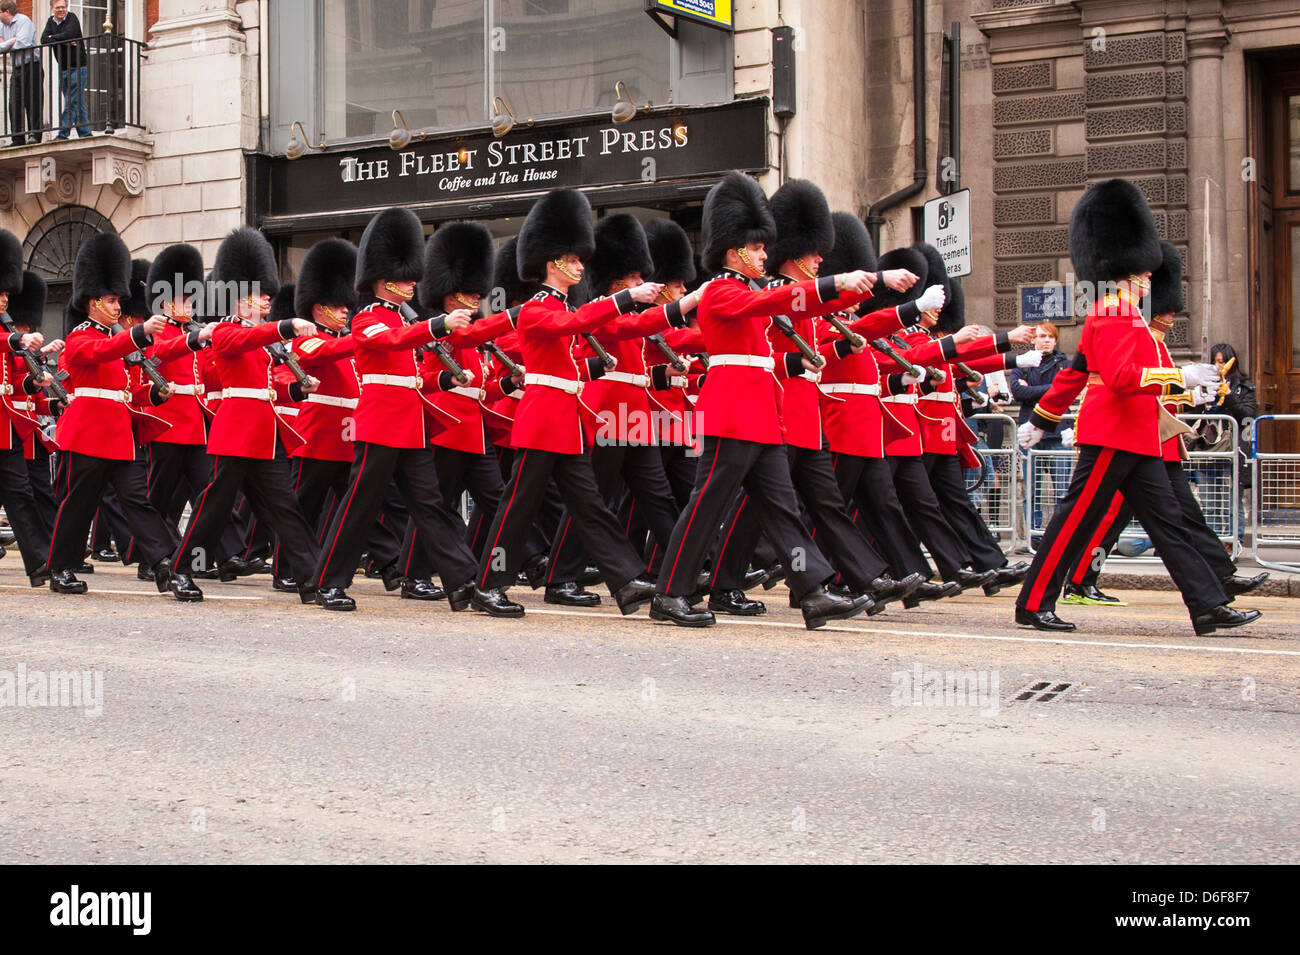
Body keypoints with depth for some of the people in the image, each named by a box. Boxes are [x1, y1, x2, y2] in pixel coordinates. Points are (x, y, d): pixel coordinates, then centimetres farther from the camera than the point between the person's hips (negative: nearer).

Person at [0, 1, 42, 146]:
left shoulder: (23, 21, -6)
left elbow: (22, 44, -18)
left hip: (31, 67, -7)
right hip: (17, 69, 7)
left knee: (32, 104, -6)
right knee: (14, 105, 1)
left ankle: (34, 135, -1)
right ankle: (18, 140, 2)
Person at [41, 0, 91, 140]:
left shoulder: (72, 18, -4)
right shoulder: (51, 21, 11)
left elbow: (69, 34, -23)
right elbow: (44, 40, -4)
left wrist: (53, 37, -6)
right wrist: (64, 43, -15)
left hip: (77, 67, -6)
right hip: (63, 69, 6)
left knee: (72, 102, -9)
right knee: (78, 103, 7)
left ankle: (63, 134, -10)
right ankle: (85, 134, 9)